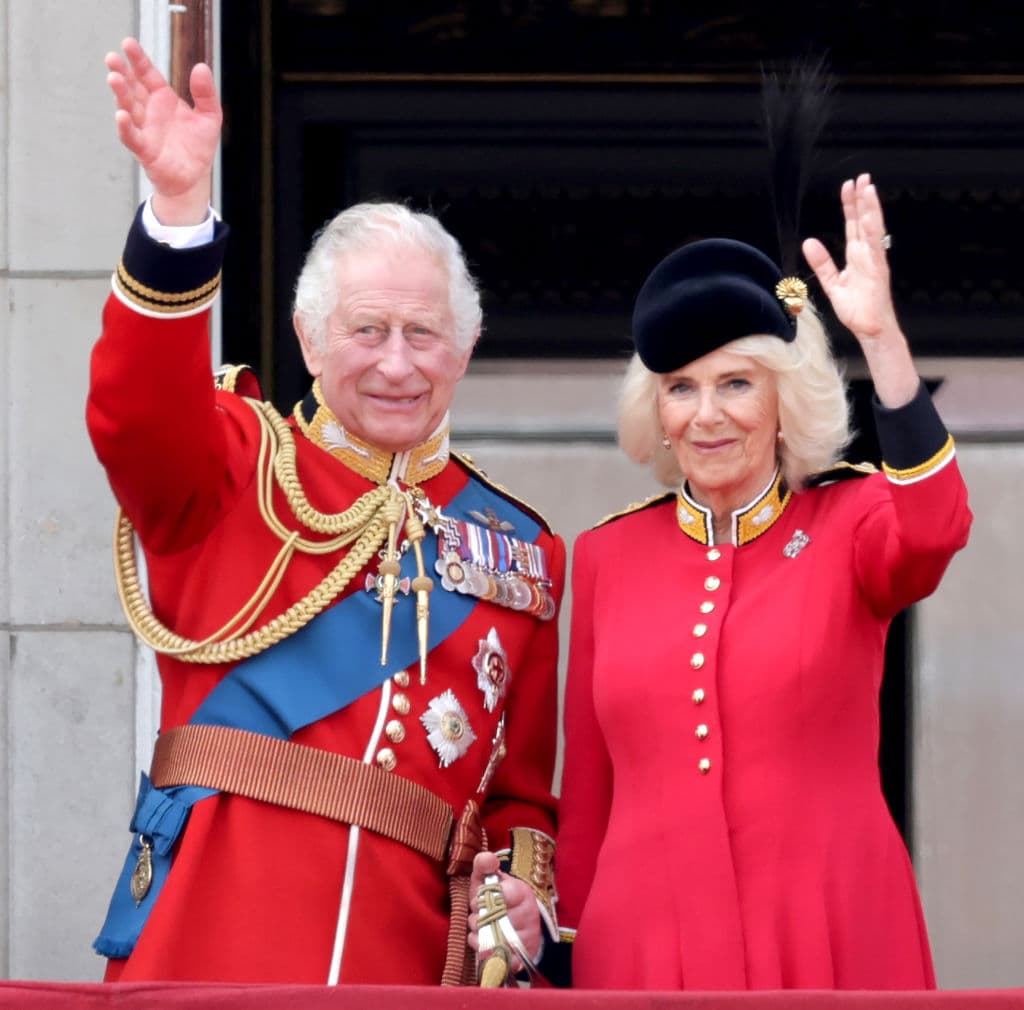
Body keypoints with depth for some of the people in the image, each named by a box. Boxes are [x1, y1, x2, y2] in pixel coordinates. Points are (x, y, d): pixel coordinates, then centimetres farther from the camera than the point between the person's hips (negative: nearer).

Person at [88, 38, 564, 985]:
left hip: (405, 958, 2)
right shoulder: (237, 472, 7)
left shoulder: (518, 551, 14)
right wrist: (178, 204, -29)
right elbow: (136, 414, -16)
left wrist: (520, 894, -4)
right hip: (209, 945, -2)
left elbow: (523, 787, 17)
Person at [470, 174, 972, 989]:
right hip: (645, 949, 2)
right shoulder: (607, 556, 8)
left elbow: (934, 531, -23)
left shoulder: (852, 523, 2)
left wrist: (881, 337, -29)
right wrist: (564, 945, 14)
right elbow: (587, 793, 13)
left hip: (829, 943, -2)